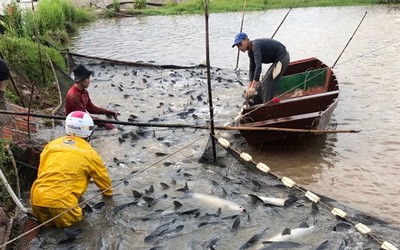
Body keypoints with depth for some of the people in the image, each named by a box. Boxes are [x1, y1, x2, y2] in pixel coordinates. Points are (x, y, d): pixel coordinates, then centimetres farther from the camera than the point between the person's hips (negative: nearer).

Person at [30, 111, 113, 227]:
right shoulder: (89, 152, 6)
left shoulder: (51, 144, 17)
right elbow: (102, 177, 20)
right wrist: (107, 192, 40)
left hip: (37, 198, 5)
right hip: (61, 201, -5)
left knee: (47, 222, 26)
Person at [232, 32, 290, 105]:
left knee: (267, 83, -8)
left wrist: (253, 87, -36)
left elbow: (258, 66, -33)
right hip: (278, 58, 10)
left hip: (282, 58, -10)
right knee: (265, 82, 16)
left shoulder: (256, 45, -24)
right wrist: (249, 87, -6)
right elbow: (252, 69, 5)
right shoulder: (250, 52, 6)